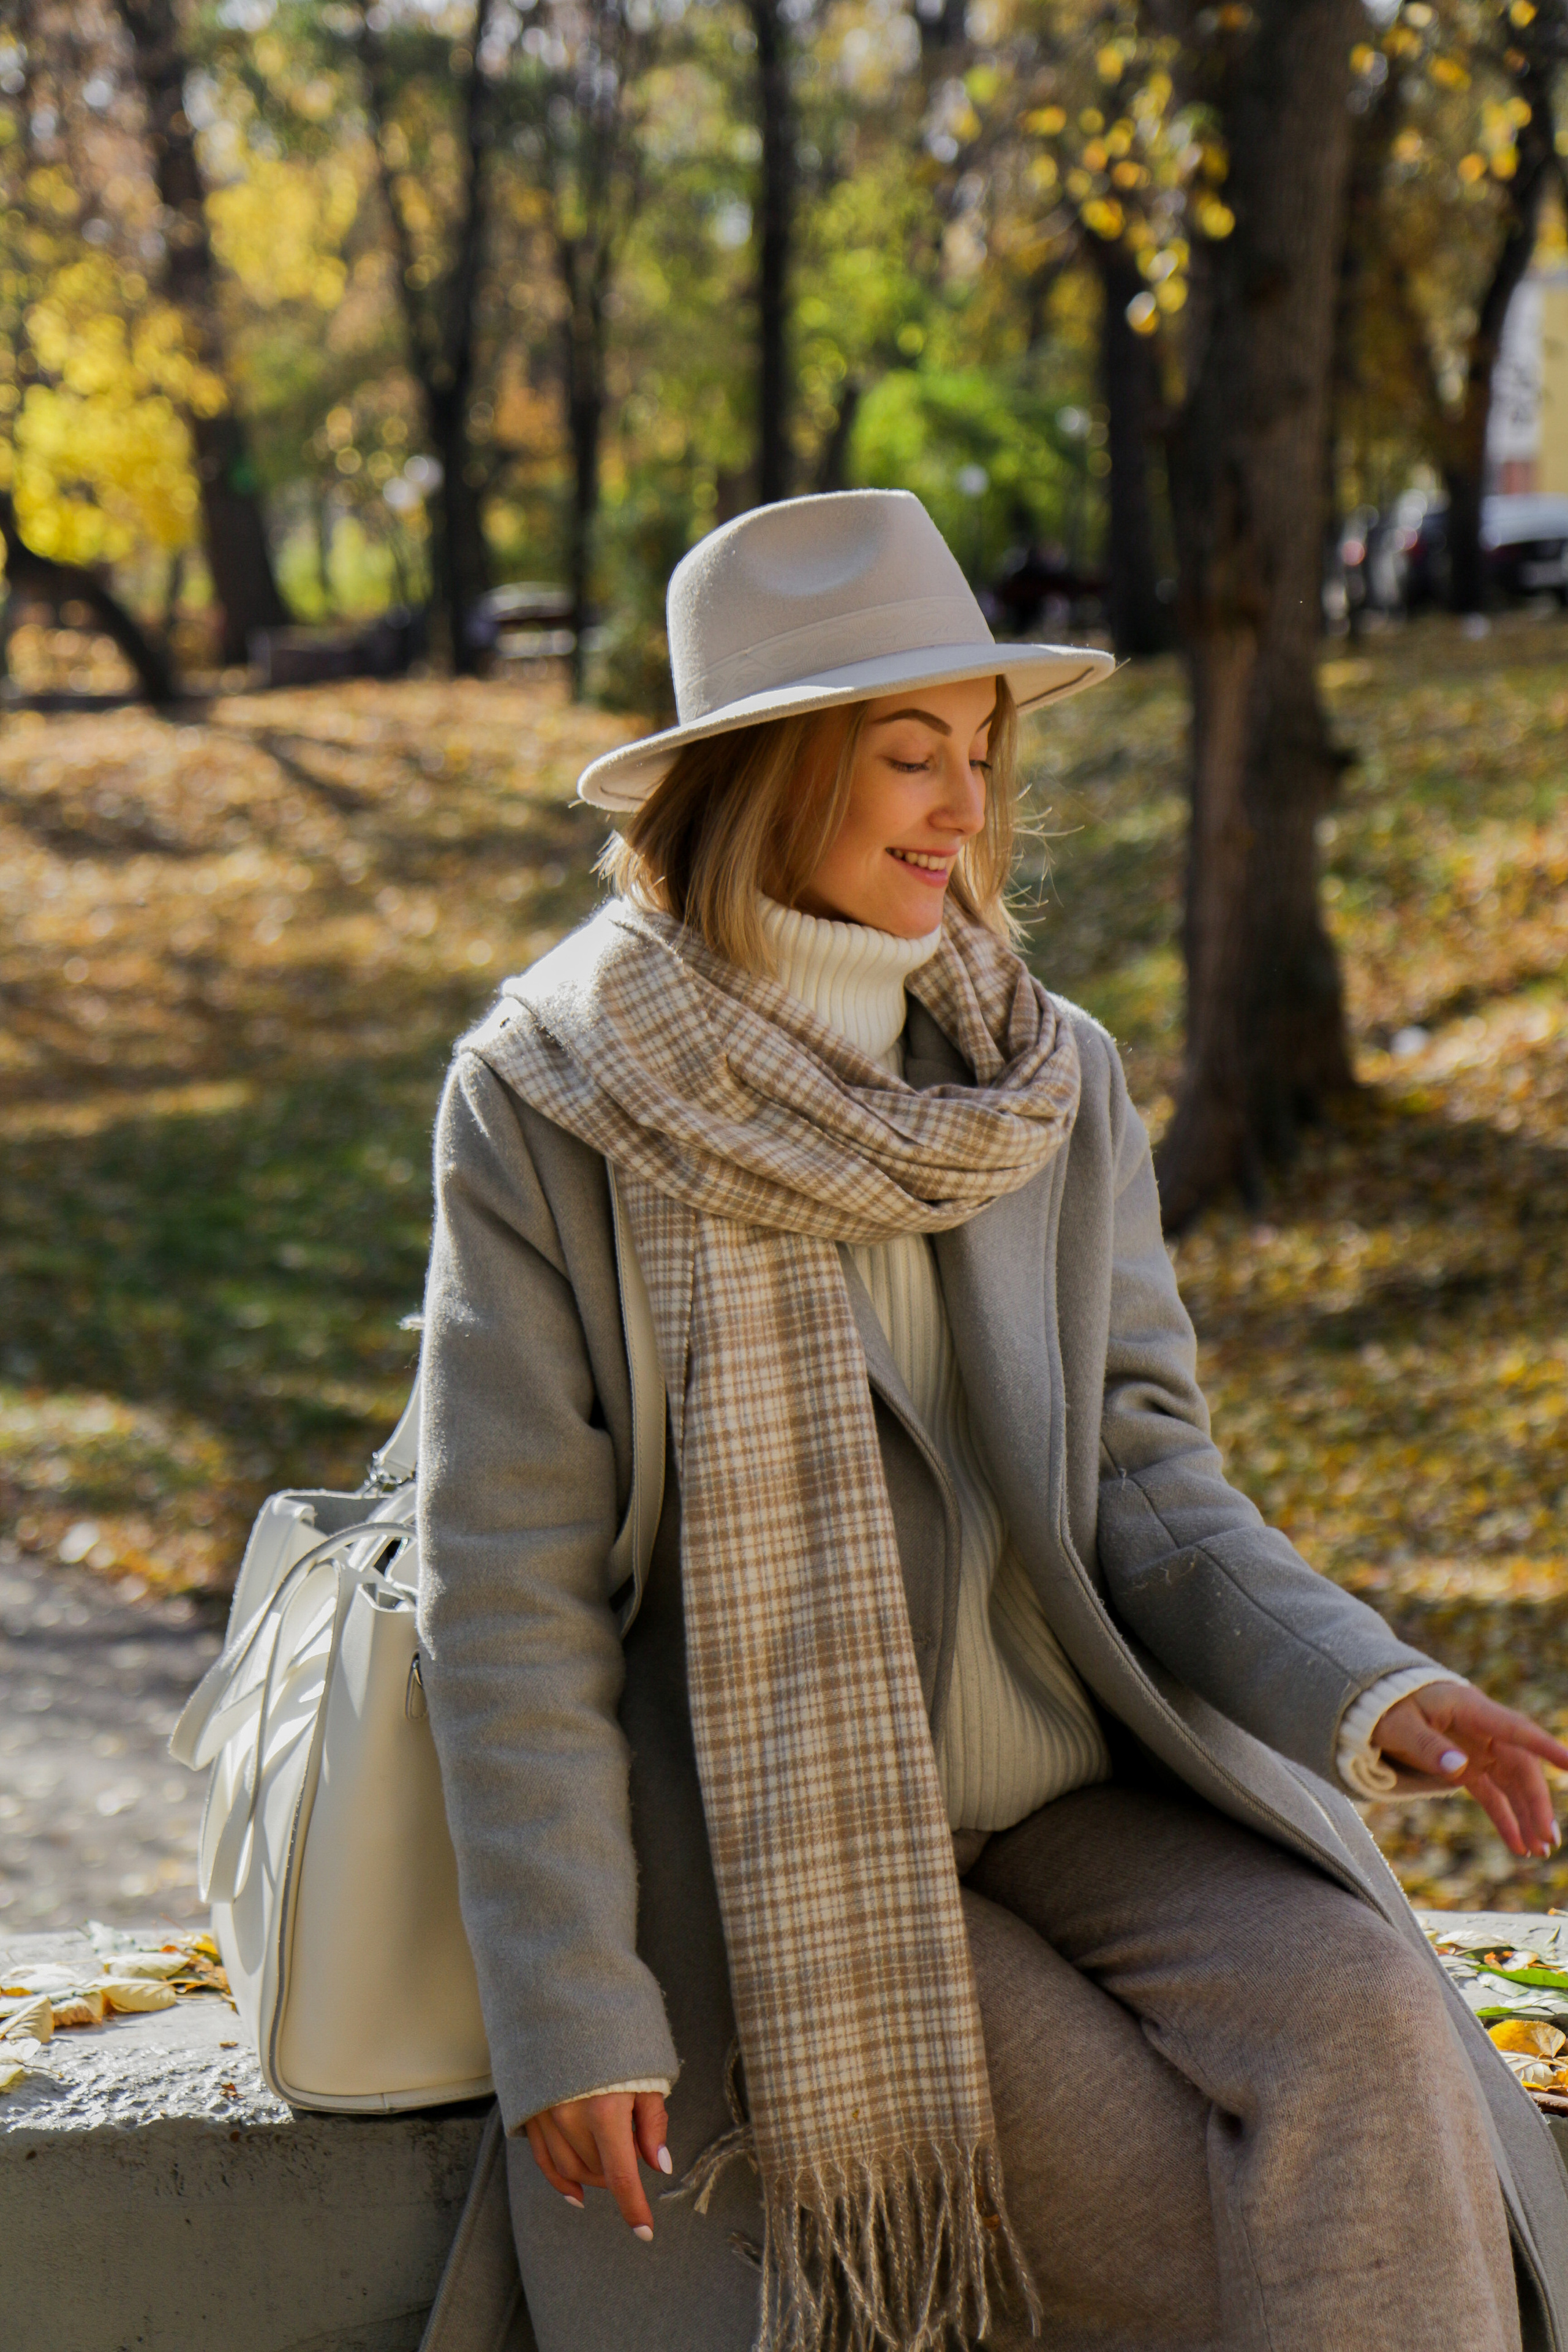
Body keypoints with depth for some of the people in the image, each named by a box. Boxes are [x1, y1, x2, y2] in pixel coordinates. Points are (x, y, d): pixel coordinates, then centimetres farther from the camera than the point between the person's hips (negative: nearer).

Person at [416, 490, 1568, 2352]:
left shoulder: (1047, 1081, 5)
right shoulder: (545, 1108, -7)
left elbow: (1143, 1479, 4)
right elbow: (508, 1586, -8)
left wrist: (1363, 1691, -15)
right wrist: (573, 2010, -13)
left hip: (1083, 1794, 4)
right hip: (783, 1866, -4)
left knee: (1359, 2016, -24)